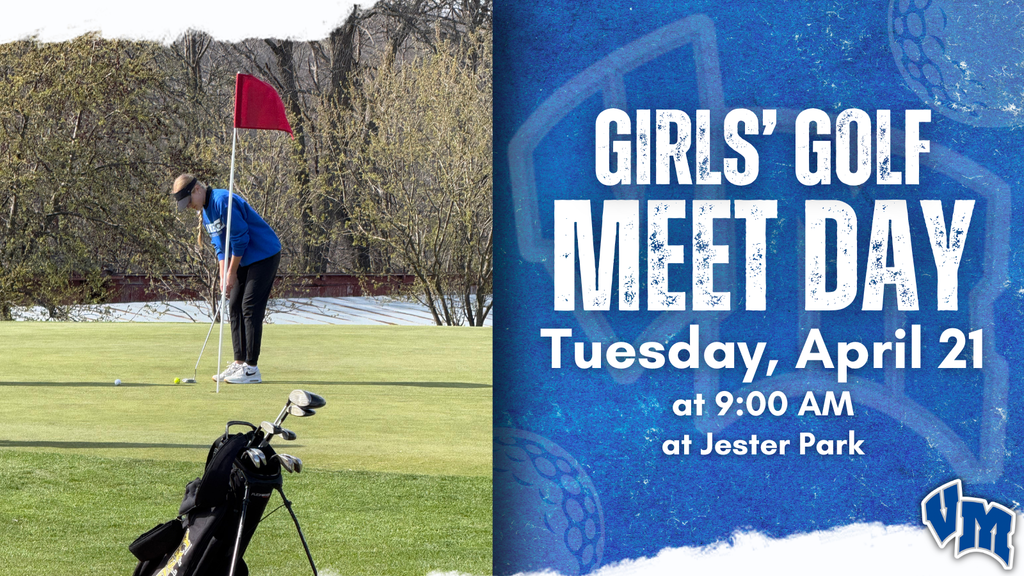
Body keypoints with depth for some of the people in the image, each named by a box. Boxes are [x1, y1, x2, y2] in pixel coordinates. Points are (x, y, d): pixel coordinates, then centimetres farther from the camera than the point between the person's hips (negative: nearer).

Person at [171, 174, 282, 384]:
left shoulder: (222, 201, -21)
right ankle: (239, 363, 10)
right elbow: (220, 246, 12)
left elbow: (240, 238, -21)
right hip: (245, 260, 10)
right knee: (236, 308, 7)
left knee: (250, 309, -12)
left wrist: (232, 273, -13)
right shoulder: (204, 212, 9)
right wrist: (224, 275, 0)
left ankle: (251, 368, -12)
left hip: (264, 254, -10)